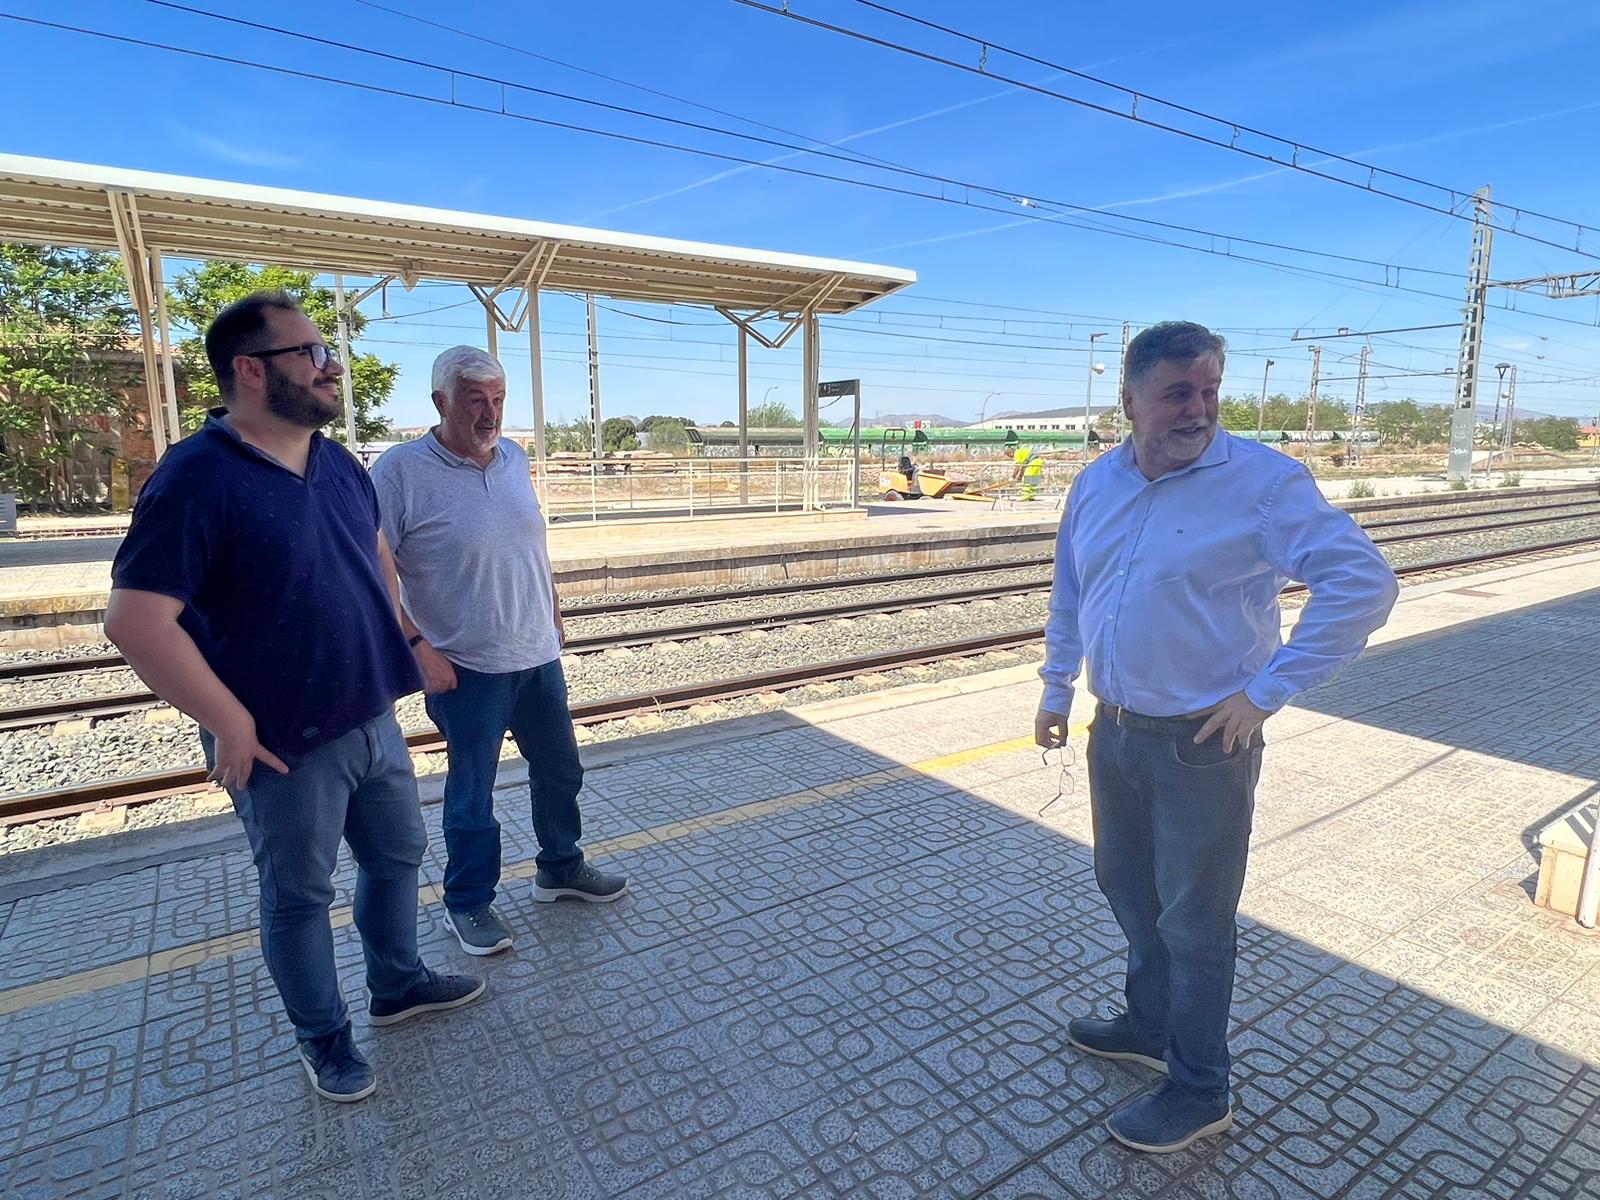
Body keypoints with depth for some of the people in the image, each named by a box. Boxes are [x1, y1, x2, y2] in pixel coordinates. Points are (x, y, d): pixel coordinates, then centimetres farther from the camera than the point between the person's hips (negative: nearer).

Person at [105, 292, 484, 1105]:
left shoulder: (339, 464, 4)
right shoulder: (197, 479, -19)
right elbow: (134, 621, -23)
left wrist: (398, 639, 14)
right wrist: (228, 722, -20)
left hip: (372, 719, 7)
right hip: (286, 741, -7)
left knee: (398, 854, 21)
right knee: (298, 896, 13)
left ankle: (397, 985, 44)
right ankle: (323, 1038, 34)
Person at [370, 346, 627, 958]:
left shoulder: (514, 458, 5)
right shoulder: (401, 470, -14)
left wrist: (554, 615, 17)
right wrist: (418, 647, -18)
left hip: (538, 655, 6)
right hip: (466, 668, -6)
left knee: (560, 770, 18)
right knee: (472, 792, 10)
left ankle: (560, 867, 41)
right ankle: (468, 902, 32)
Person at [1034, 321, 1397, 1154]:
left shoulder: (1264, 481, -14)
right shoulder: (1096, 484, 4)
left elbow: (1365, 584, -18)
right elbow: (1068, 600, 14)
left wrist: (1266, 692, -19)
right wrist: (1056, 692, 16)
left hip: (1204, 743, -6)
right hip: (1114, 733, 6)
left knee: (1194, 919, 8)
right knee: (1126, 888, 21)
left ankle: (1199, 1091, 30)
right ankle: (1150, 1026, 45)